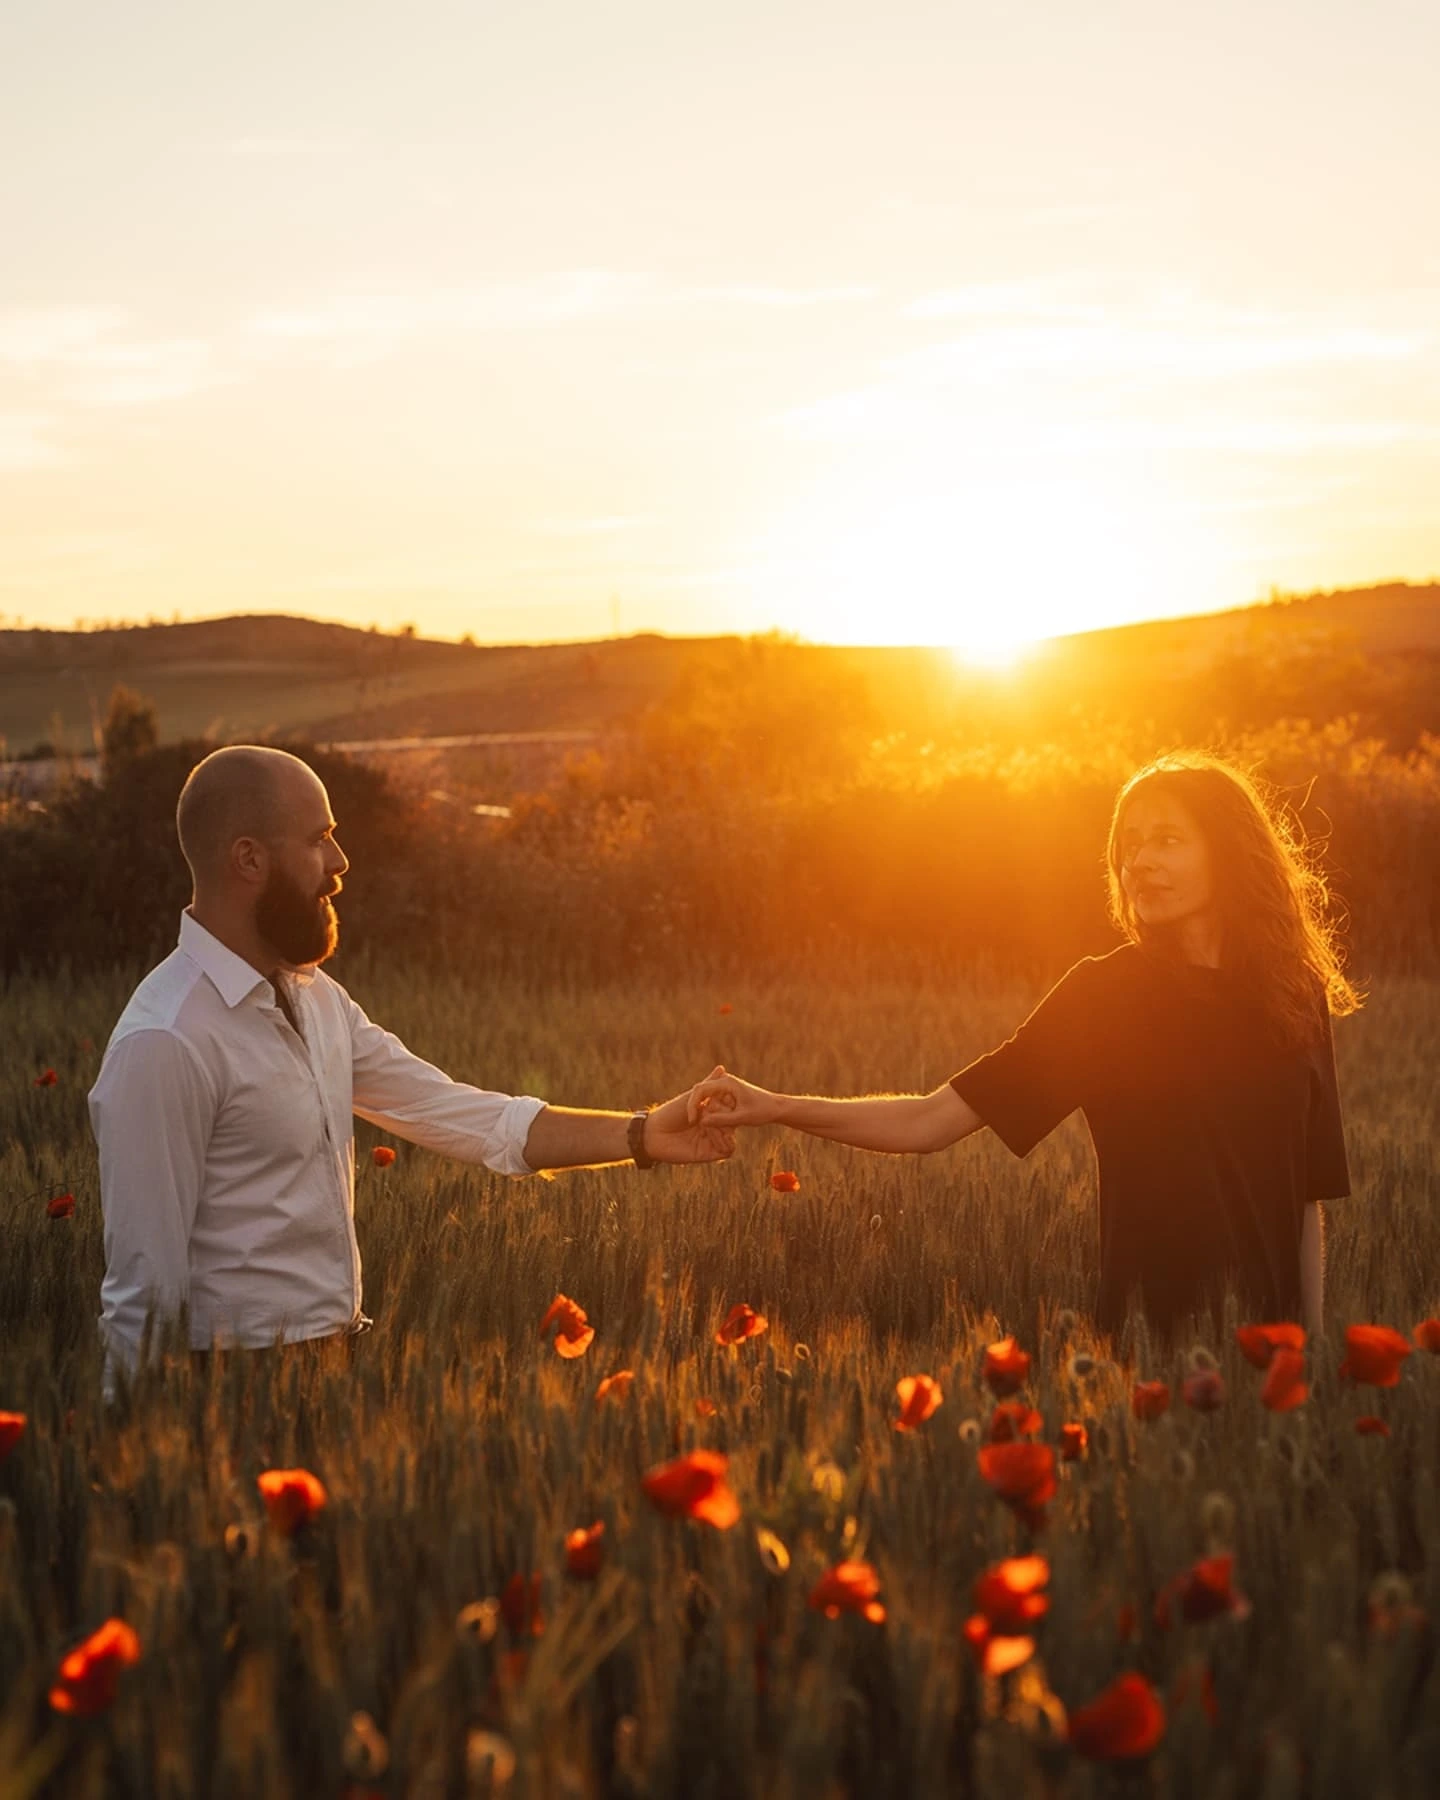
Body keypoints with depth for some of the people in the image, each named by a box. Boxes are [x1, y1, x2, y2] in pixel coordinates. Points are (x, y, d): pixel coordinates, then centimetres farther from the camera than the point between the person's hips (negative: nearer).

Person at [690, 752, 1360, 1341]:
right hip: (1148, 1327, -2)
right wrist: (779, 1108, -22)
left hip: (1266, 1328, 2)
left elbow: (1310, 1196, 7)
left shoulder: (1294, 999, 0)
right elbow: (932, 1121, -10)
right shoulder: (1102, 994, -6)